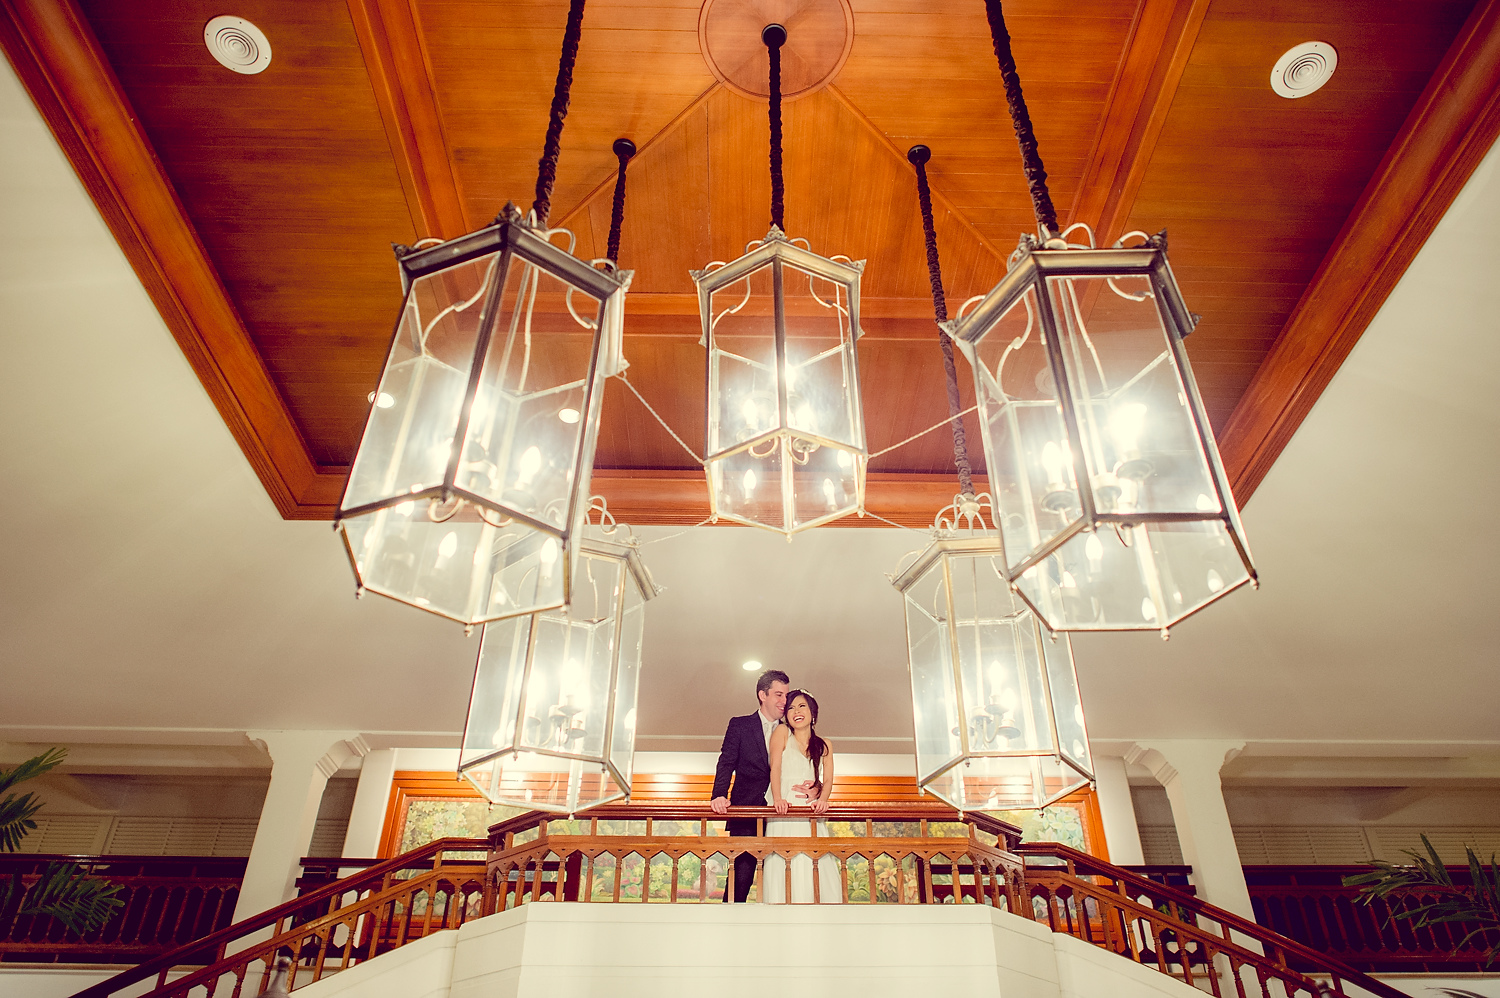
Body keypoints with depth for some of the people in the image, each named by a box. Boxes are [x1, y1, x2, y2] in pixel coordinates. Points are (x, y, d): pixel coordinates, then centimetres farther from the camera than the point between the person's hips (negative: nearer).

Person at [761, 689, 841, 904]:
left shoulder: (824, 746, 17)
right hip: (784, 814, -3)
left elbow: (828, 779, 6)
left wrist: (823, 799, -17)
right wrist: (777, 798, -22)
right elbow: (775, 768, -5)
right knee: (785, 876, -10)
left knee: (817, 874, -7)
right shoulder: (782, 732, 8)